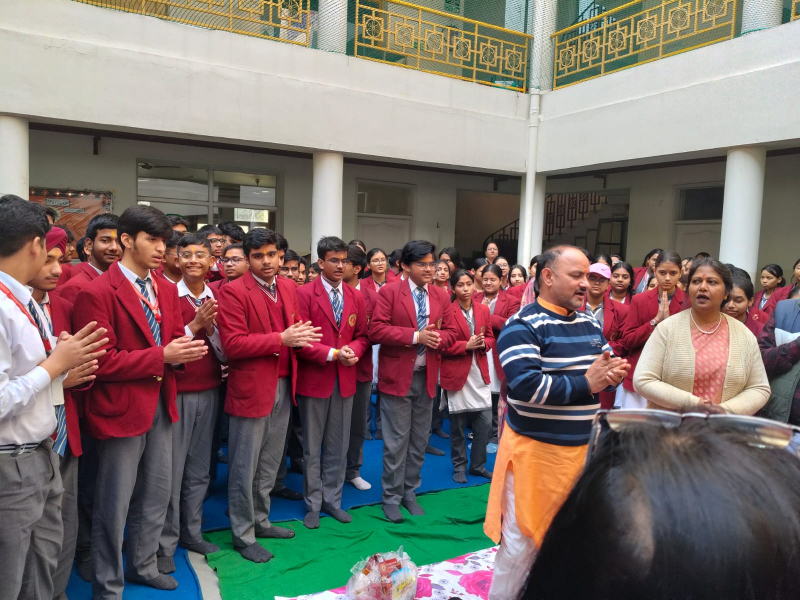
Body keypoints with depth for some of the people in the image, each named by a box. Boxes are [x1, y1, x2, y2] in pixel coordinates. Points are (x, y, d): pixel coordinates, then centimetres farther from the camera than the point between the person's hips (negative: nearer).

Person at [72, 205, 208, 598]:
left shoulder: (167, 289, 7)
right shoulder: (96, 293, -16)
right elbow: (100, 362, -20)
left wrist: (183, 350, -9)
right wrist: (161, 356, -22)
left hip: (161, 407, 7)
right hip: (120, 411, -7)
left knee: (157, 496, 20)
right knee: (113, 506, 8)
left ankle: (143, 566, 41)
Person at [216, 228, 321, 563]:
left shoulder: (288, 287, 7)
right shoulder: (233, 292, -13)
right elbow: (232, 344, -20)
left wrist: (302, 337, -9)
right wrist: (282, 339, -23)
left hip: (283, 385, 7)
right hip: (251, 388, -6)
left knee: (270, 463, 19)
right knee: (245, 467, 7)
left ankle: (260, 521, 37)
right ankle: (242, 534, 23)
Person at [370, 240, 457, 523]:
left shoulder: (441, 297, 8)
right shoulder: (389, 292, -7)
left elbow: (450, 332, 10)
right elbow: (376, 329, -15)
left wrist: (437, 338, -14)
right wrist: (415, 336, -21)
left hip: (427, 377, 5)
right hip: (397, 376, -5)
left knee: (419, 441, 14)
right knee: (396, 442, 2)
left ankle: (410, 493, 29)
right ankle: (391, 497, 18)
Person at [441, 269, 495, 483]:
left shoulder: (484, 310, 8)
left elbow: (491, 338, 13)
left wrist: (483, 343, -8)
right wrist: (466, 345, -19)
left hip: (480, 373, 4)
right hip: (457, 373, -4)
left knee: (485, 423, 5)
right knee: (458, 425, 7)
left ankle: (478, 465, 23)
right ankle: (459, 467, 24)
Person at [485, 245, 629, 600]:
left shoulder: (590, 325, 8)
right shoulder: (522, 326, -16)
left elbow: (608, 368, 13)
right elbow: (527, 386, -27)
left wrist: (613, 375, -12)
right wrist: (585, 384, -21)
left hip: (582, 448, 7)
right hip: (535, 450, -7)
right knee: (521, 542, 5)